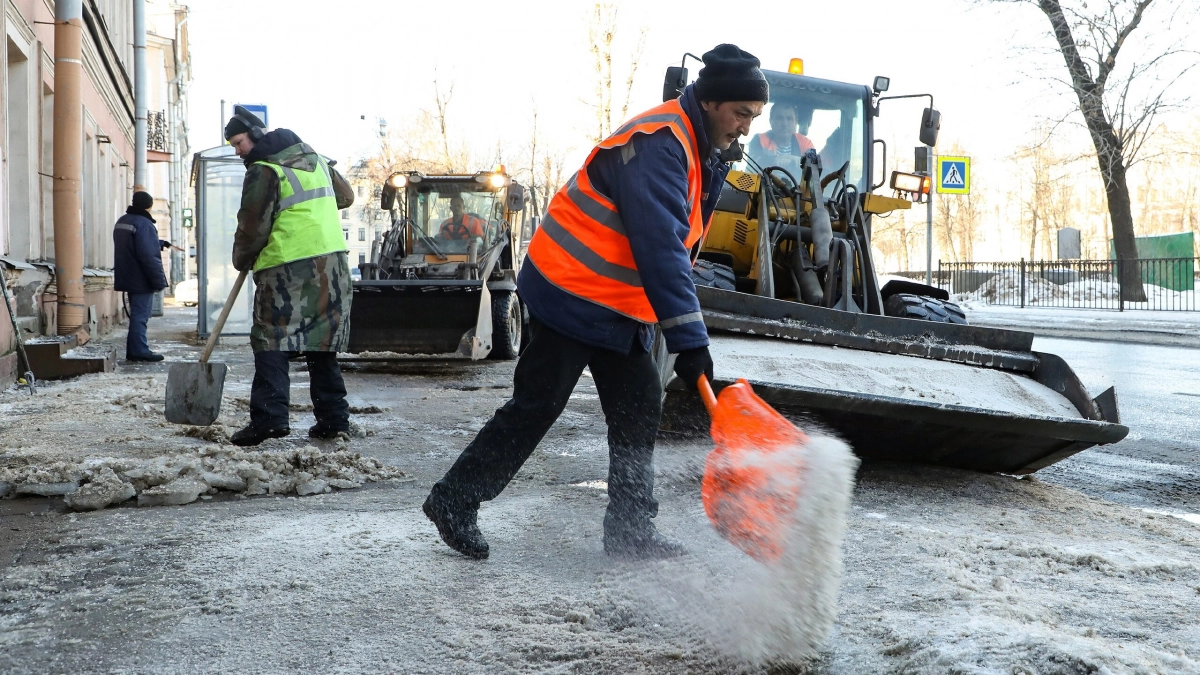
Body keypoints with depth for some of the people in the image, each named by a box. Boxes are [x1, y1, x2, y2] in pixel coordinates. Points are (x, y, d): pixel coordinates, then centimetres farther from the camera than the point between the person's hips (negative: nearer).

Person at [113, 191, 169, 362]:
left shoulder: (122, 222, 14)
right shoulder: (143, 224, -18)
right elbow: (149, 256, -23)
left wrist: (159, 243, 39)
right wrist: (159, 280, -19)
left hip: (128, 278, 9)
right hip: (142, 280, -9)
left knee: (137, 315, 14)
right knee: (140, 315, -7)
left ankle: (135, 350, 16)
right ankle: (139, 351, -6)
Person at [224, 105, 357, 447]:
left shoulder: (263, 172, -8)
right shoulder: (314, 159, 16)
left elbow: (252, 227, -7)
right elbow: (345, 196, 27)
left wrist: (242, 261, 11)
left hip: (287, 268, -7)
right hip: (333, 263, 7)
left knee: (271, 342, -5)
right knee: (322, 343, 11)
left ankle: (268, 418, -14)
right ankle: (332, 417, 11)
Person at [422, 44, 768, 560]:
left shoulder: (700, 152, 10)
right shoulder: (658, 145, -23)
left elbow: (674, 246, 18)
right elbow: (659, 248, -29)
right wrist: (689, 339, -30)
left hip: (618, 306, 10)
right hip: (572, 295, -10)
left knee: (638, 408, 6)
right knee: (536, 406, -3)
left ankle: (630, 530, 13)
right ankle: (453, 503, 10)